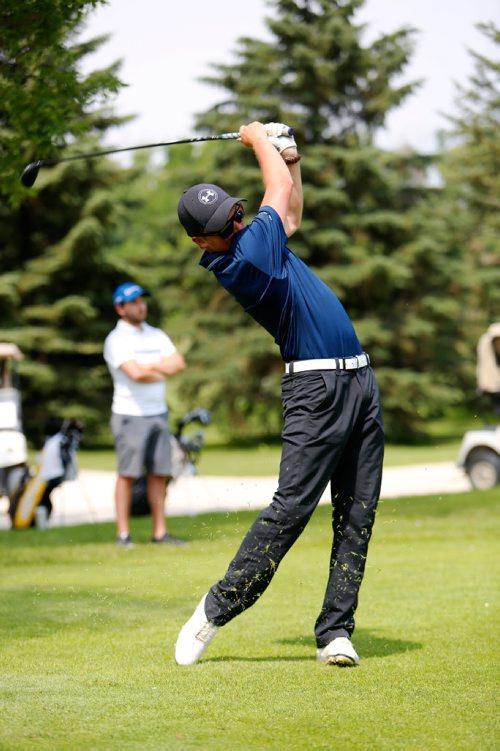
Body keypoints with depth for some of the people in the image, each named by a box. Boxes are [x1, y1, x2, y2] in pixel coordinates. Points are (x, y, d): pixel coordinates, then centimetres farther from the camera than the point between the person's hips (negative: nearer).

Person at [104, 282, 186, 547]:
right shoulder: (117, 339, -7)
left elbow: (179, 363, 2)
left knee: (159, 474, 4)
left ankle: (160, 531, 7)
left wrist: (149, 366, -11)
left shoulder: (157, 336, 14)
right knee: (127, 474, -6)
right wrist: (163, 372, -3)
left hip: (158, 413, 6)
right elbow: (136, 373, -20)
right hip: (130, 414, -6)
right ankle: (123, 533, -4)